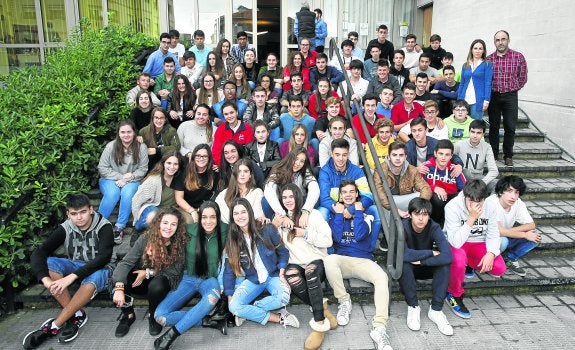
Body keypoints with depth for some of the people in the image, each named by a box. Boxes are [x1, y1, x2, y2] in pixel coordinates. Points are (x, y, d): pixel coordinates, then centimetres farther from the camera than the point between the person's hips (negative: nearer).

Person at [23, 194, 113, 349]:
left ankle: (53, 326, -25)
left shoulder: (104, 227, -19)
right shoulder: (65, 228, -9)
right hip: (74, 266, 5)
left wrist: (72, 276, -40)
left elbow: (104, 257, -30)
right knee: (47, 263, -24)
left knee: (91, 280, -39)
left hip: (99, 269, -4)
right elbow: (38, 253, -17)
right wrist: (45, 278, -37)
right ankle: (76, 314, -22)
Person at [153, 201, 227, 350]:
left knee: (212, 297, -40)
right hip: (188, 279, 1)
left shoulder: (224, 231, -9)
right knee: (160, 315, -20)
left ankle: (171, 334, -27)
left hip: (210, 279, -1)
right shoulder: (190, 230, -9)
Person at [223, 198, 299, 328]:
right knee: (233, 307, -25)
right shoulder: (232, 240, -3)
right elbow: (229, 270, 2)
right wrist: (230, 296, -4)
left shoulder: (267, 230, -10)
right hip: (252, 280, 2)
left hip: (273, 276, -2)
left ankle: (247, 311, -12)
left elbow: (283, 253, 1)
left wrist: (281, 274, -10)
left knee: (283, 298, -33)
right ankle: (279, 318, -19)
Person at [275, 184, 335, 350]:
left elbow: (327, 241, -4)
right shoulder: (281, 218, 15)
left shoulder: (313, 214, 1)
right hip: (296, 264, 3)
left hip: (317, 262, -2)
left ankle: (319, 324, -37)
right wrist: (276, 227, -3)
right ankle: (323, 309, -24)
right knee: (291, 275, -35)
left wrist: (305, 233, -13)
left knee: (311, 270, -39)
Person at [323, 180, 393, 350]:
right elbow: (337, 237, -6)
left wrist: (356, 212, -5)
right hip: (341, 260, 0)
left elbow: (359, 235, -10)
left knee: (382, 277, -30)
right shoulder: (336, 213, 12)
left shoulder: (365, 214, 11)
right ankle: (344, 301, -15)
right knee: (328, 260, -36)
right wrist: (339, 214, -5)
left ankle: (379, 328, -32)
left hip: (363, 260, 0)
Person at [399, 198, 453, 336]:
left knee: (444, 263, -27)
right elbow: (403, 254, -41)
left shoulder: (434, 228, -20)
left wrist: (421, 261, -32)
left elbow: (447, 256, -32)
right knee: (403, 263, -35)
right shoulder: (402, 227, -25)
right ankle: (413, 307, -16)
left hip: (426, 268, 2)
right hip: (407, 270, -2)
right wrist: (431, 253, -29)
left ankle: (436, 309, -16)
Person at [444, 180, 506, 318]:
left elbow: (493, 235, -3)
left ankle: (469, 264, 15)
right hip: (456, 245, -5)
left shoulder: (490, 207, -8)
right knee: (459, 259, -39)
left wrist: (491, 253, -23)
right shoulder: (452, 207, -25)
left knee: (499, 269, -19)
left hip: (478, 244, 5)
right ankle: (454, 295, -10)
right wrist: (472, 218, -35)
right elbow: (456, 241, -31)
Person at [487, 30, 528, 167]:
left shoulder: (518, 57, -1)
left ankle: (508, 156, 10)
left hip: (510, 96, -1)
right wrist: (488, 92, 3)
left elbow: (522, 78, 4)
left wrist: (512, 89, 4)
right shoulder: (489, 59, 4)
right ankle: (493, 154, 16)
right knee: (493, 126, 6)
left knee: (510, 127, -2)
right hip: (493, 95, 2)